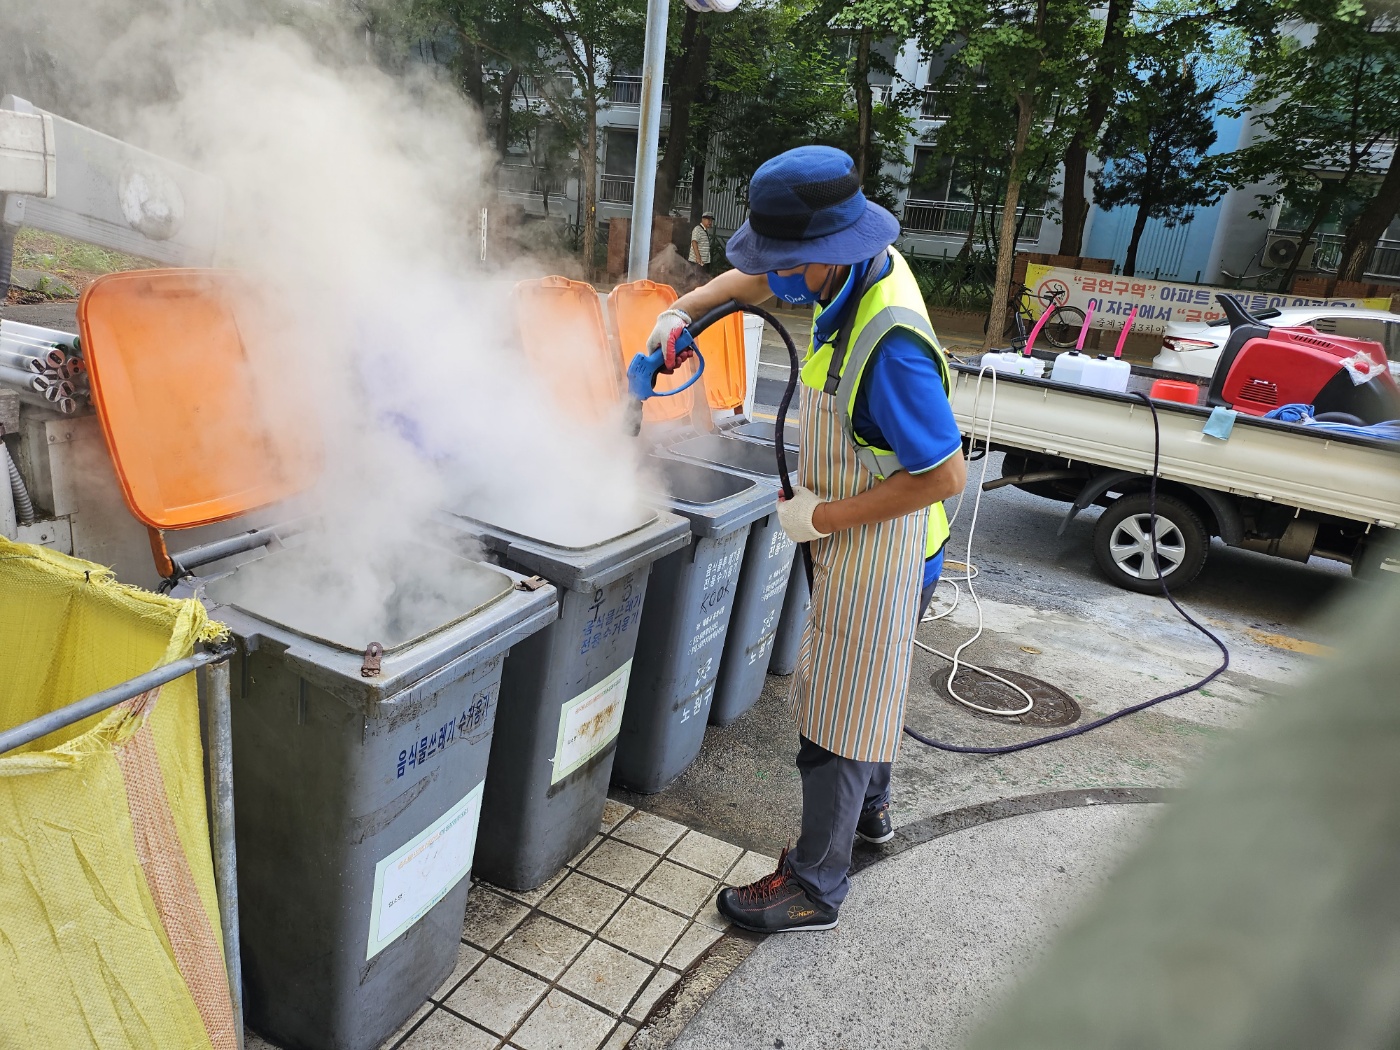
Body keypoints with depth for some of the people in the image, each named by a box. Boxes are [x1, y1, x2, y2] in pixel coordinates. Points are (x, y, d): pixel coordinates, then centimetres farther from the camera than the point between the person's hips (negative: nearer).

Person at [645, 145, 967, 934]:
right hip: (861, 541, 10)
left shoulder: (889, 343, -33)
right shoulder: (864, 269, -4)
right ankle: (870, 808, 50)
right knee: (870, 682, 26)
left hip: (877, 553, -10)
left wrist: (825, 516, -22)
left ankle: (815, 887, 21)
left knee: (838, 717, 3)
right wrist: (683, 310, 2)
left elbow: (945, 476, -29)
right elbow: (759, 281, 14)